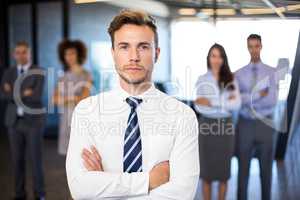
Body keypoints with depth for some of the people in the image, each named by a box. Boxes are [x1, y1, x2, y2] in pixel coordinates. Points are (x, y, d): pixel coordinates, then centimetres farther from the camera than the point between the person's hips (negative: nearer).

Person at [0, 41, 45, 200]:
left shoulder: (39, 72, -5)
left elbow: (37, 96, -19)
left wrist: (14, 93, -17)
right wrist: (23, 94, -21)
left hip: (33, 121, -3)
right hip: (14, 121, 4)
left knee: (35, 159, -1)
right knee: (17, 159, 8)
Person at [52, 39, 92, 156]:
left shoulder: (85, 75, -6)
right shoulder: (64, 76, 10)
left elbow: (84, 99, -16)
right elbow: (55, 99, 1)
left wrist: (64, 99, -7)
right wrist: (74, 98, -14)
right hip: (65, 119, 5)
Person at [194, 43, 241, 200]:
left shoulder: (231, 79, 3)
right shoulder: (202, 79, 0)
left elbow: (237, 104, -9)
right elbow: (199, 107, -10)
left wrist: (212, 102, -16)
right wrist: (225, 102, -14)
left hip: (225, 126, 1)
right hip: (207, 126, -1)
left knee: (224, 169, 10)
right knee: (207, 169, 5)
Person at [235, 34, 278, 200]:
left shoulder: (272, 72, -2)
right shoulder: (239, 74, 2)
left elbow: (272, 101, -15)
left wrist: (246, 98, -18)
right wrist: (259, 94, -15)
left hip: (266, 124, 0)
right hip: (245, 125, 0)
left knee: (266, 168, 11)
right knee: (243, 168, 9)